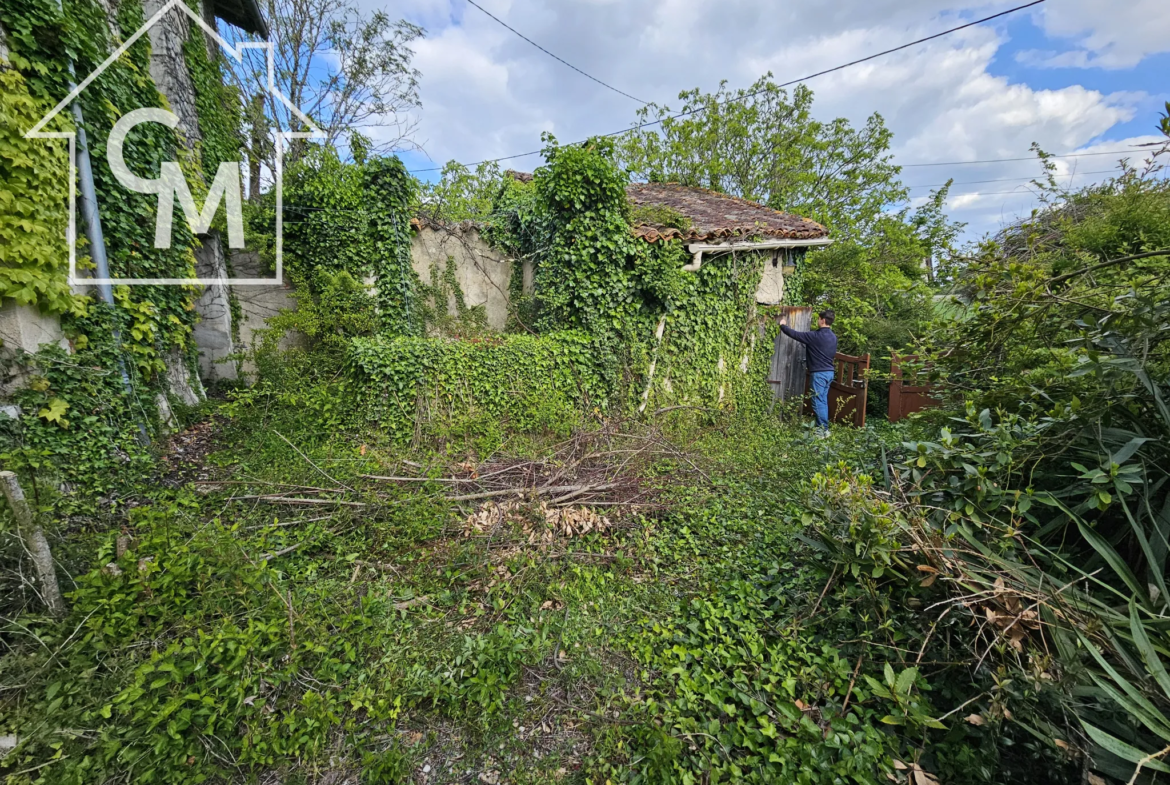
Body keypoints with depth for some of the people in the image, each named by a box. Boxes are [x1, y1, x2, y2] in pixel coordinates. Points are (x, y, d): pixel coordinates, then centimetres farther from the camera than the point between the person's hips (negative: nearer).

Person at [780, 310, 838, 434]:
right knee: (823, 401, 13)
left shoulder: (815, 336, -16)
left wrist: (783, 326, 5)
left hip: (819, 373, -8)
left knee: (818, 402, -5)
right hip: (829, 372, 9)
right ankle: (823, 427, 18)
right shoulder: (833, 337, 10)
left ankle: (823, 430, -5)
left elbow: (796, 334, -11)